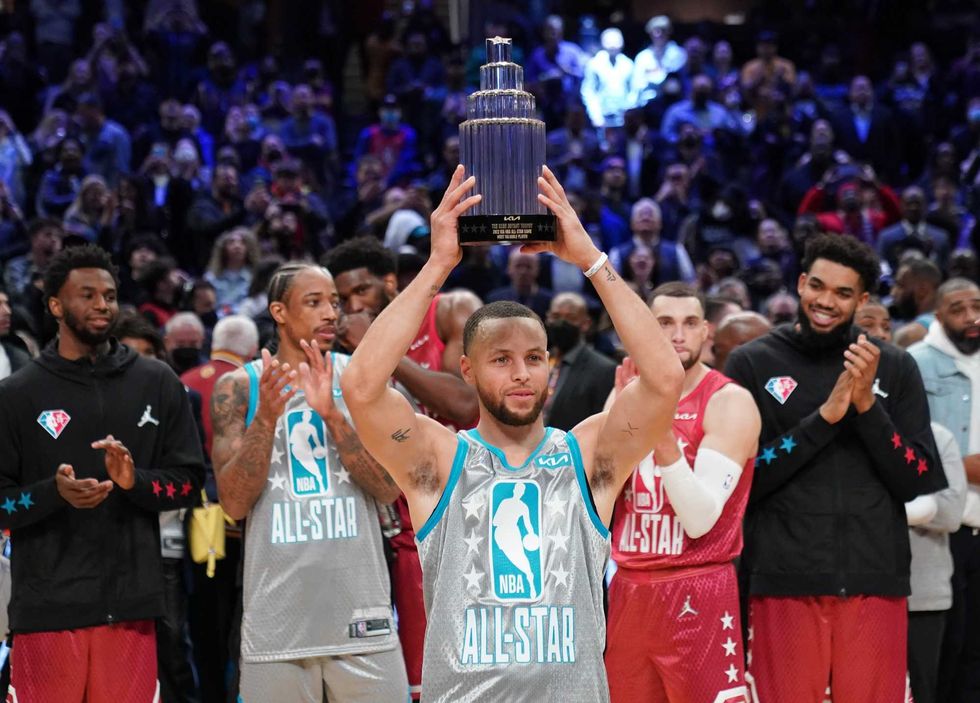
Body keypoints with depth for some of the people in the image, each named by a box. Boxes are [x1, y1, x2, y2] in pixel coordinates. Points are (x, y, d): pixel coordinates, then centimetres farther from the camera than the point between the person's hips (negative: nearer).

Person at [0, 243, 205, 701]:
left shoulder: (157, 384, 11)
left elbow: (189, 481, 10)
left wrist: (135, 481, -10)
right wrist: (54, 492, -16)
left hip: (130, 605, 2)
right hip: (48, 608, -2)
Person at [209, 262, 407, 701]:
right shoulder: (238, 388, 3)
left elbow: (390, 489, -3)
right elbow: (234, 503, -3)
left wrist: (331, 413, -15)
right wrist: (266, 417, -16)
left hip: (359, 607, 1)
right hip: (277, 611, -1)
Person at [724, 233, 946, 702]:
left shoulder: (895, 368, 8)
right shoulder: (753, 364, 3)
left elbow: (918, 483, 3)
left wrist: (868, 405, -10)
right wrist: (824, 417, -13)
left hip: (876, 581, 1)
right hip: (785, 582, -1)